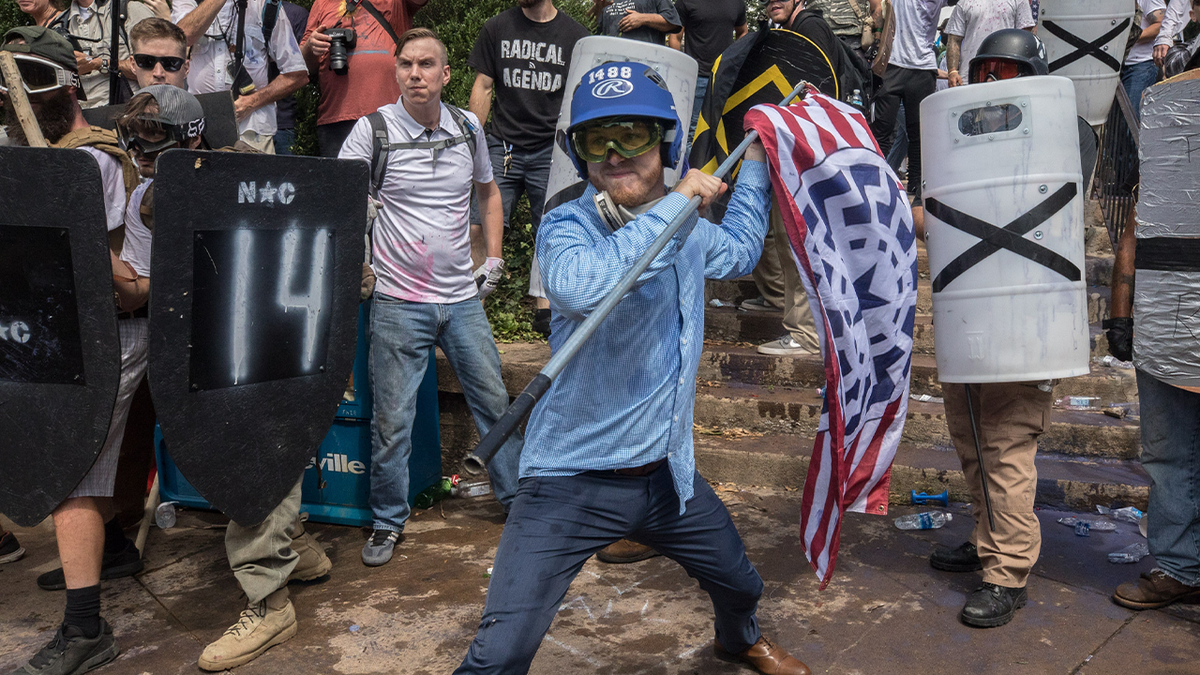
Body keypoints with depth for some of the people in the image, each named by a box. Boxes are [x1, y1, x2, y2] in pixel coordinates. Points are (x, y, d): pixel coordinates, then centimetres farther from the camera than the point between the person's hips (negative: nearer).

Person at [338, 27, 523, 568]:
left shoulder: (468, 127, 4)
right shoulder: (372, 130, -7)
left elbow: (488, 191, 21)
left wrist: (493, 258, 15)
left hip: (462, 297, 3)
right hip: (398, 301, -3)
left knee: (494, 401, 11)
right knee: (392, 418, 1)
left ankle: (518, 498, 29)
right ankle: (388, 521, 20)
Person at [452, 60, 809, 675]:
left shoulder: (687, 230, 5)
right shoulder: (565, 226, -15)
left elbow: (738, 253, 29)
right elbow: (580, 287, -40)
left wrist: (755, 162, 29)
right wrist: (676, 205, -32)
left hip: (667, 475, 6)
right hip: (571, 484, -6)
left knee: (740, 585, 27)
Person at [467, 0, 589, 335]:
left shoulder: (575, 35, 4)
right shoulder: (497, 27, 7)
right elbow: (483, 88, 9)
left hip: (552, 149, 0)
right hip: (503, 146, 0)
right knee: (478, 227, -9)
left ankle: (543, 309, 14)